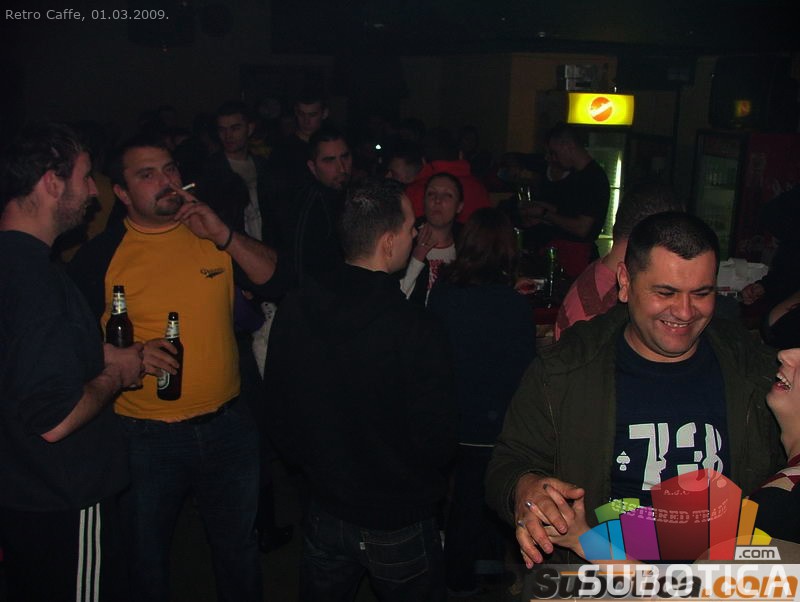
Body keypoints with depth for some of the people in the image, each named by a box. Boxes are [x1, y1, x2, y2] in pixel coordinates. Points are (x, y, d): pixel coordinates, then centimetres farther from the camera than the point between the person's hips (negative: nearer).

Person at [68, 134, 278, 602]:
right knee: (146, 559, 18)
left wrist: (224, 235, -16)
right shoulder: (100, 256, -7)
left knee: (240, 549, 21)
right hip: (146, 437, -2)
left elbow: (277, 280, -5)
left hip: (228, 426, 3)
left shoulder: (213, 232, 1)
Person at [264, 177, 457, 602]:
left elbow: (280, 419, -1)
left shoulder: (293, 310, -12)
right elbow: (437, 444, -21)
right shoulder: (417, 332, -28)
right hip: (399, 526, -4)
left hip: (325, 515, 4)